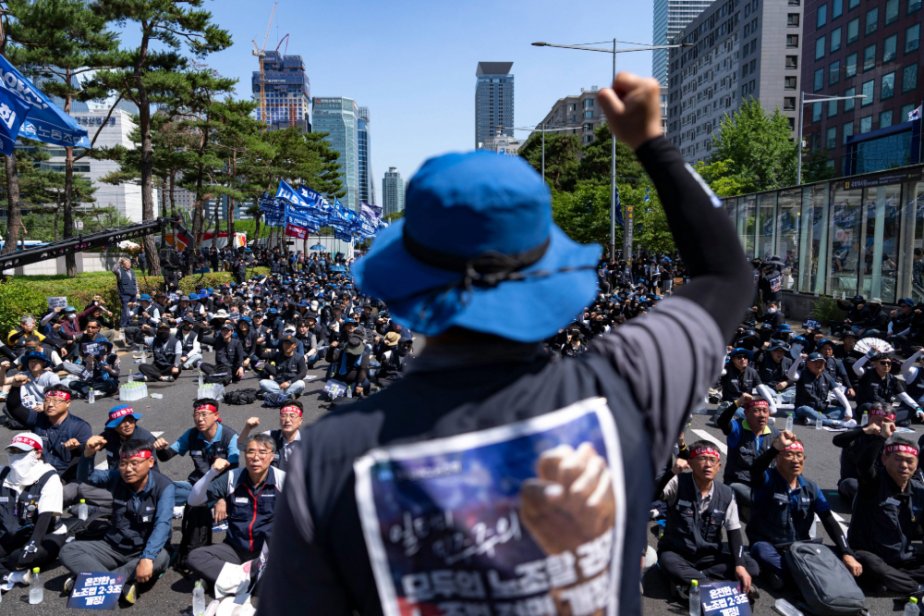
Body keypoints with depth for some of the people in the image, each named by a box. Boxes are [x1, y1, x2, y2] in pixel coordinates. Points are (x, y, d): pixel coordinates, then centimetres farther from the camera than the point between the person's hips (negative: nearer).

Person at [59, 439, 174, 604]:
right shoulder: (116, 478, -1)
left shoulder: (163, 486, -18)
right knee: (67, 551, -16)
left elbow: (162, 524, -29)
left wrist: (147, 558, -43)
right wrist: (88, 454, -23)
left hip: (145, 550, -5)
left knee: (161, 558, -38)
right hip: (114, 548, 5)